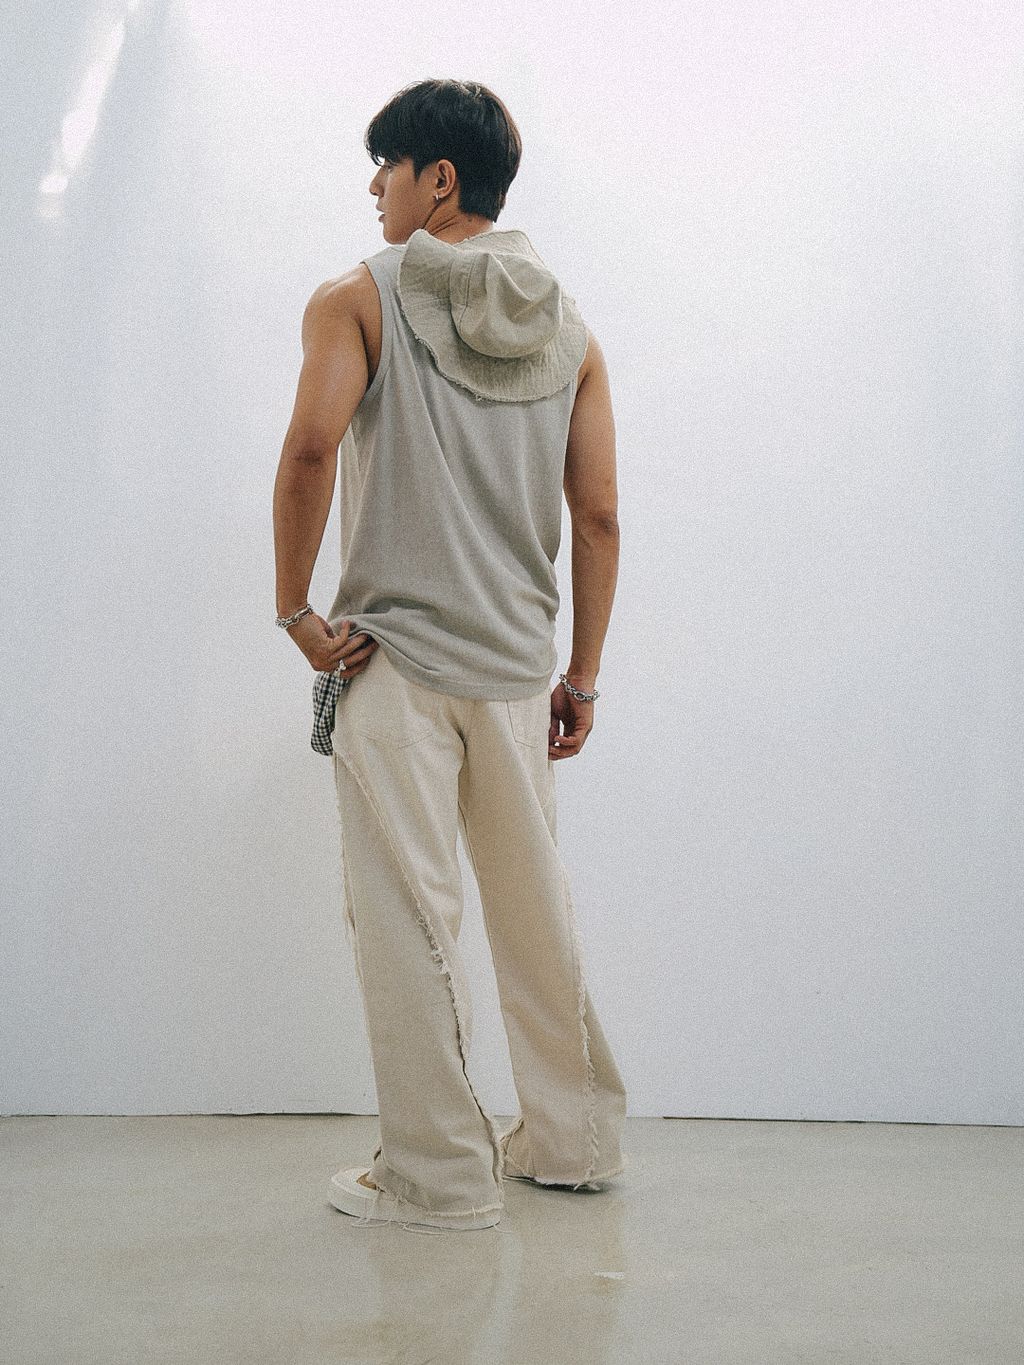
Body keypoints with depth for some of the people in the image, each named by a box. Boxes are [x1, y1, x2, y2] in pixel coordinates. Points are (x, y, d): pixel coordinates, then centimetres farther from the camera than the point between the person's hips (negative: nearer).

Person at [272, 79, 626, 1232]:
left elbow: (312, 444, -19)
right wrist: (581, 676, 11)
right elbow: (598, 516, 6)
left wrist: (294, 610, -10)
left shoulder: (359, 297, -2)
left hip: (395, 655, -5)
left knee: (405, 915, 2)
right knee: (536, 909, 14)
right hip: (519, 663, 5)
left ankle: (438, 1174, 8)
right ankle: (572, 1138, 25)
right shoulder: (570, 332, 11)